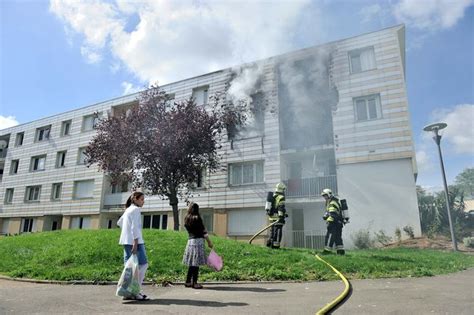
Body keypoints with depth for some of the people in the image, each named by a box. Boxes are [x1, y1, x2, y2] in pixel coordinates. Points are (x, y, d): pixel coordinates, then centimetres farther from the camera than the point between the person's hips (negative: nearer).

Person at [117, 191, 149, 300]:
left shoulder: (128, 210, 18)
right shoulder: (136, 209, -9)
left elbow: (119, 222, 31)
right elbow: (135, 227, -18)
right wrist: (135, 243, -21)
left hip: (126, 241, 9)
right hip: (134, 241, -9)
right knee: (143, 265, -5)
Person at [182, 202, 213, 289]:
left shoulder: (186, 219, 9)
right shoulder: (197, 218, -9)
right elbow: (203, 231, -8)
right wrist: (209, 241, -3)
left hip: (190, 241, 7)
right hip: (198, 240, -6)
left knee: (192, 262, 14)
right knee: (196, 263, -2)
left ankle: (188, 282, 20)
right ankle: (194, 283, 1)